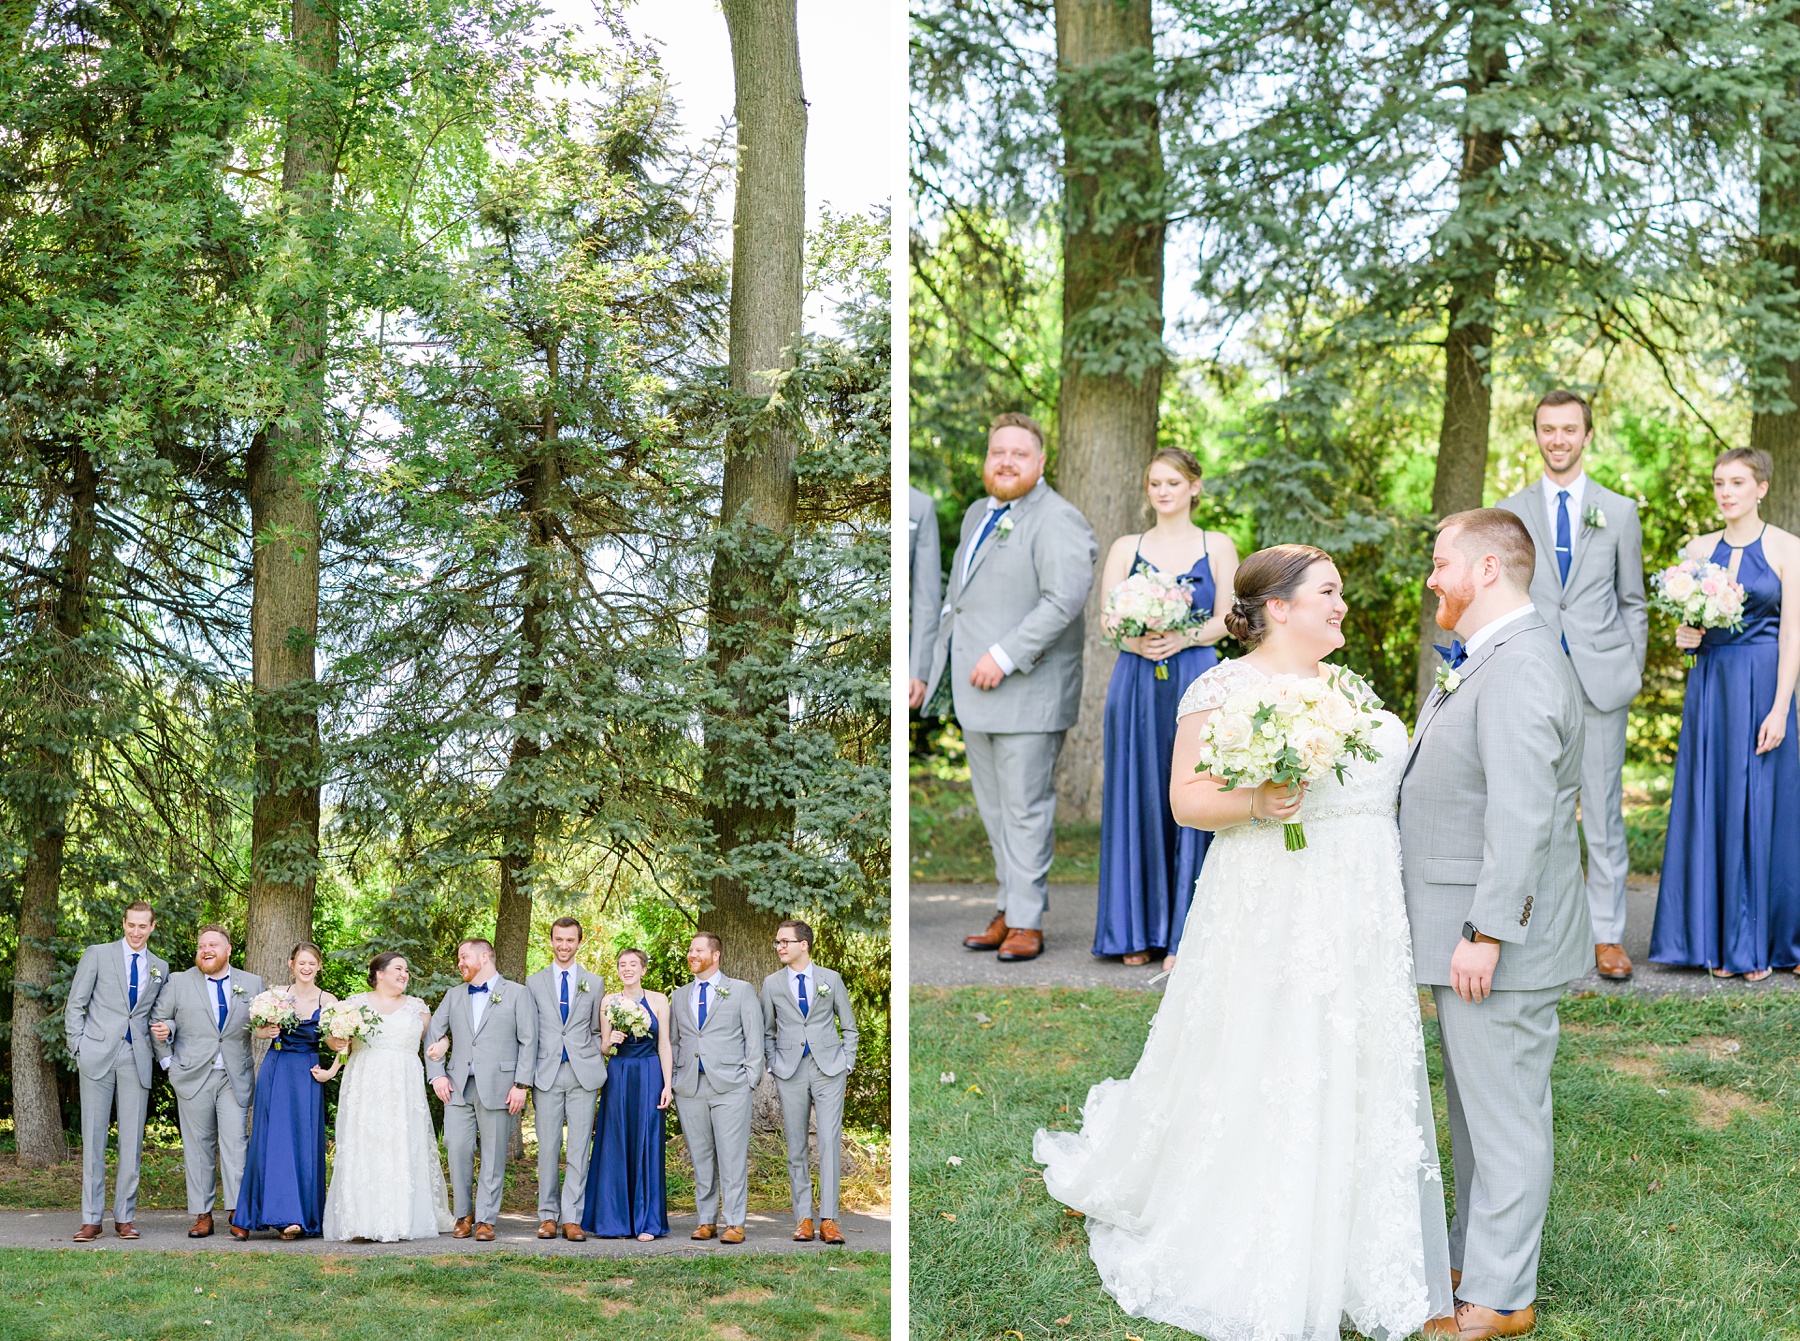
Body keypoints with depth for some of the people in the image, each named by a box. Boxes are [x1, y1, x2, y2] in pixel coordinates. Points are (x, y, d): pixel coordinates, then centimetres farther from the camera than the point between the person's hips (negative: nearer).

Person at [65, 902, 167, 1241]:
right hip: (97, 1056, -2)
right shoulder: (97, 955, 5)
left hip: (136, 1058, 2)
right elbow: (75, 1005, 4)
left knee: (132, 1139, 0)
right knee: (93, 1137, -2)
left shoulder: (160, 968, 14)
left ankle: (125, 1217, 7)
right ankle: (91, 1219, 1)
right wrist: (78, 1048, -3)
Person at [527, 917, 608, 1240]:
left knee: (579, 1147, -3)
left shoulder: (594, 983, 13)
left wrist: (601, 1049, -2)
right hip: (547, 1074, 0)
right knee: (548, 1147, 0)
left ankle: (572, 1218, -2)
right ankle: (548, 1215, 7)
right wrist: (528, 1073, 2)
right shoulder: (534, 983, 11)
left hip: (583, 1072, 0)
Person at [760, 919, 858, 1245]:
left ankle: (828, 1219, -9)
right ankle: (803, 1218, 9)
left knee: (830, 1142, -9)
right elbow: (766, 1031, 15)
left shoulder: (831, 979, 5)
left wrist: (847, 1062, 3)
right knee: (795, 1147, 3)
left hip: (829, 1070, -1)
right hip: (790, 1071, 1)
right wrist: (773, 1065, 4)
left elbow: (849, 1026, 12)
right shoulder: (772, 983, 7)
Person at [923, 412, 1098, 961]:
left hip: (1028, 690, -9)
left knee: (1025, 807, -4)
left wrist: (1004, 657, -24)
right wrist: (931, 667, 22)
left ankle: (1027, 922, 3)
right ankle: (1009, 910, 20)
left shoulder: (1056, 520, -11)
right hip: (976, 691, 9)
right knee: (993, 808, 12)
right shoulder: (978, 515, 18)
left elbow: (1065, 600, -23)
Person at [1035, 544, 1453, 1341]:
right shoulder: (1225, 689, -6)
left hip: (1362, 924, 7)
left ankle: (1346, 1263, 17)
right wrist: (1256, 804, -26)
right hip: (1272, 916, -7)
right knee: (1265, 1085, -3)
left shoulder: (1351, 687, 15)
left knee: (1354, 1081, 7)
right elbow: (1187, 800, -11)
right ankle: (1252, 1275, 8)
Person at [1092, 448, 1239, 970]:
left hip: (1195, 679, -1)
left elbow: (1227, 619, 1)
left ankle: (1183, 933, 2)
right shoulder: (1126, 548, 12)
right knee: (1136, 798, 2)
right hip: (1137, 682, 2)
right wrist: (1139, 639, -17)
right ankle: (1138, 930, 11)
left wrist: (1183, 638, -16)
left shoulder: (1218, 547, 8)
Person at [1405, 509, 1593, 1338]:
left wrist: (1486, 932, -25)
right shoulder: (1485, 660, 14)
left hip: (1501, 941, -11)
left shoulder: (1521, 667, -21)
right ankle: (1473, 1255, 34)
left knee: (1504, 1116, -1)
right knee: (1474, 1108, 21)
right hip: (1465, 931, 11)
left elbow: (1521, 818, -26)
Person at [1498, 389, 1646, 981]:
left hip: (1601, 680, 0)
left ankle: (1607, 934, 7)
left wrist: (1632, 672, 4)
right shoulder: (1509, 512, 9)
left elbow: (1633, 602, 12)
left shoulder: (1620, 511, 10)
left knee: (1604, 810, 1)